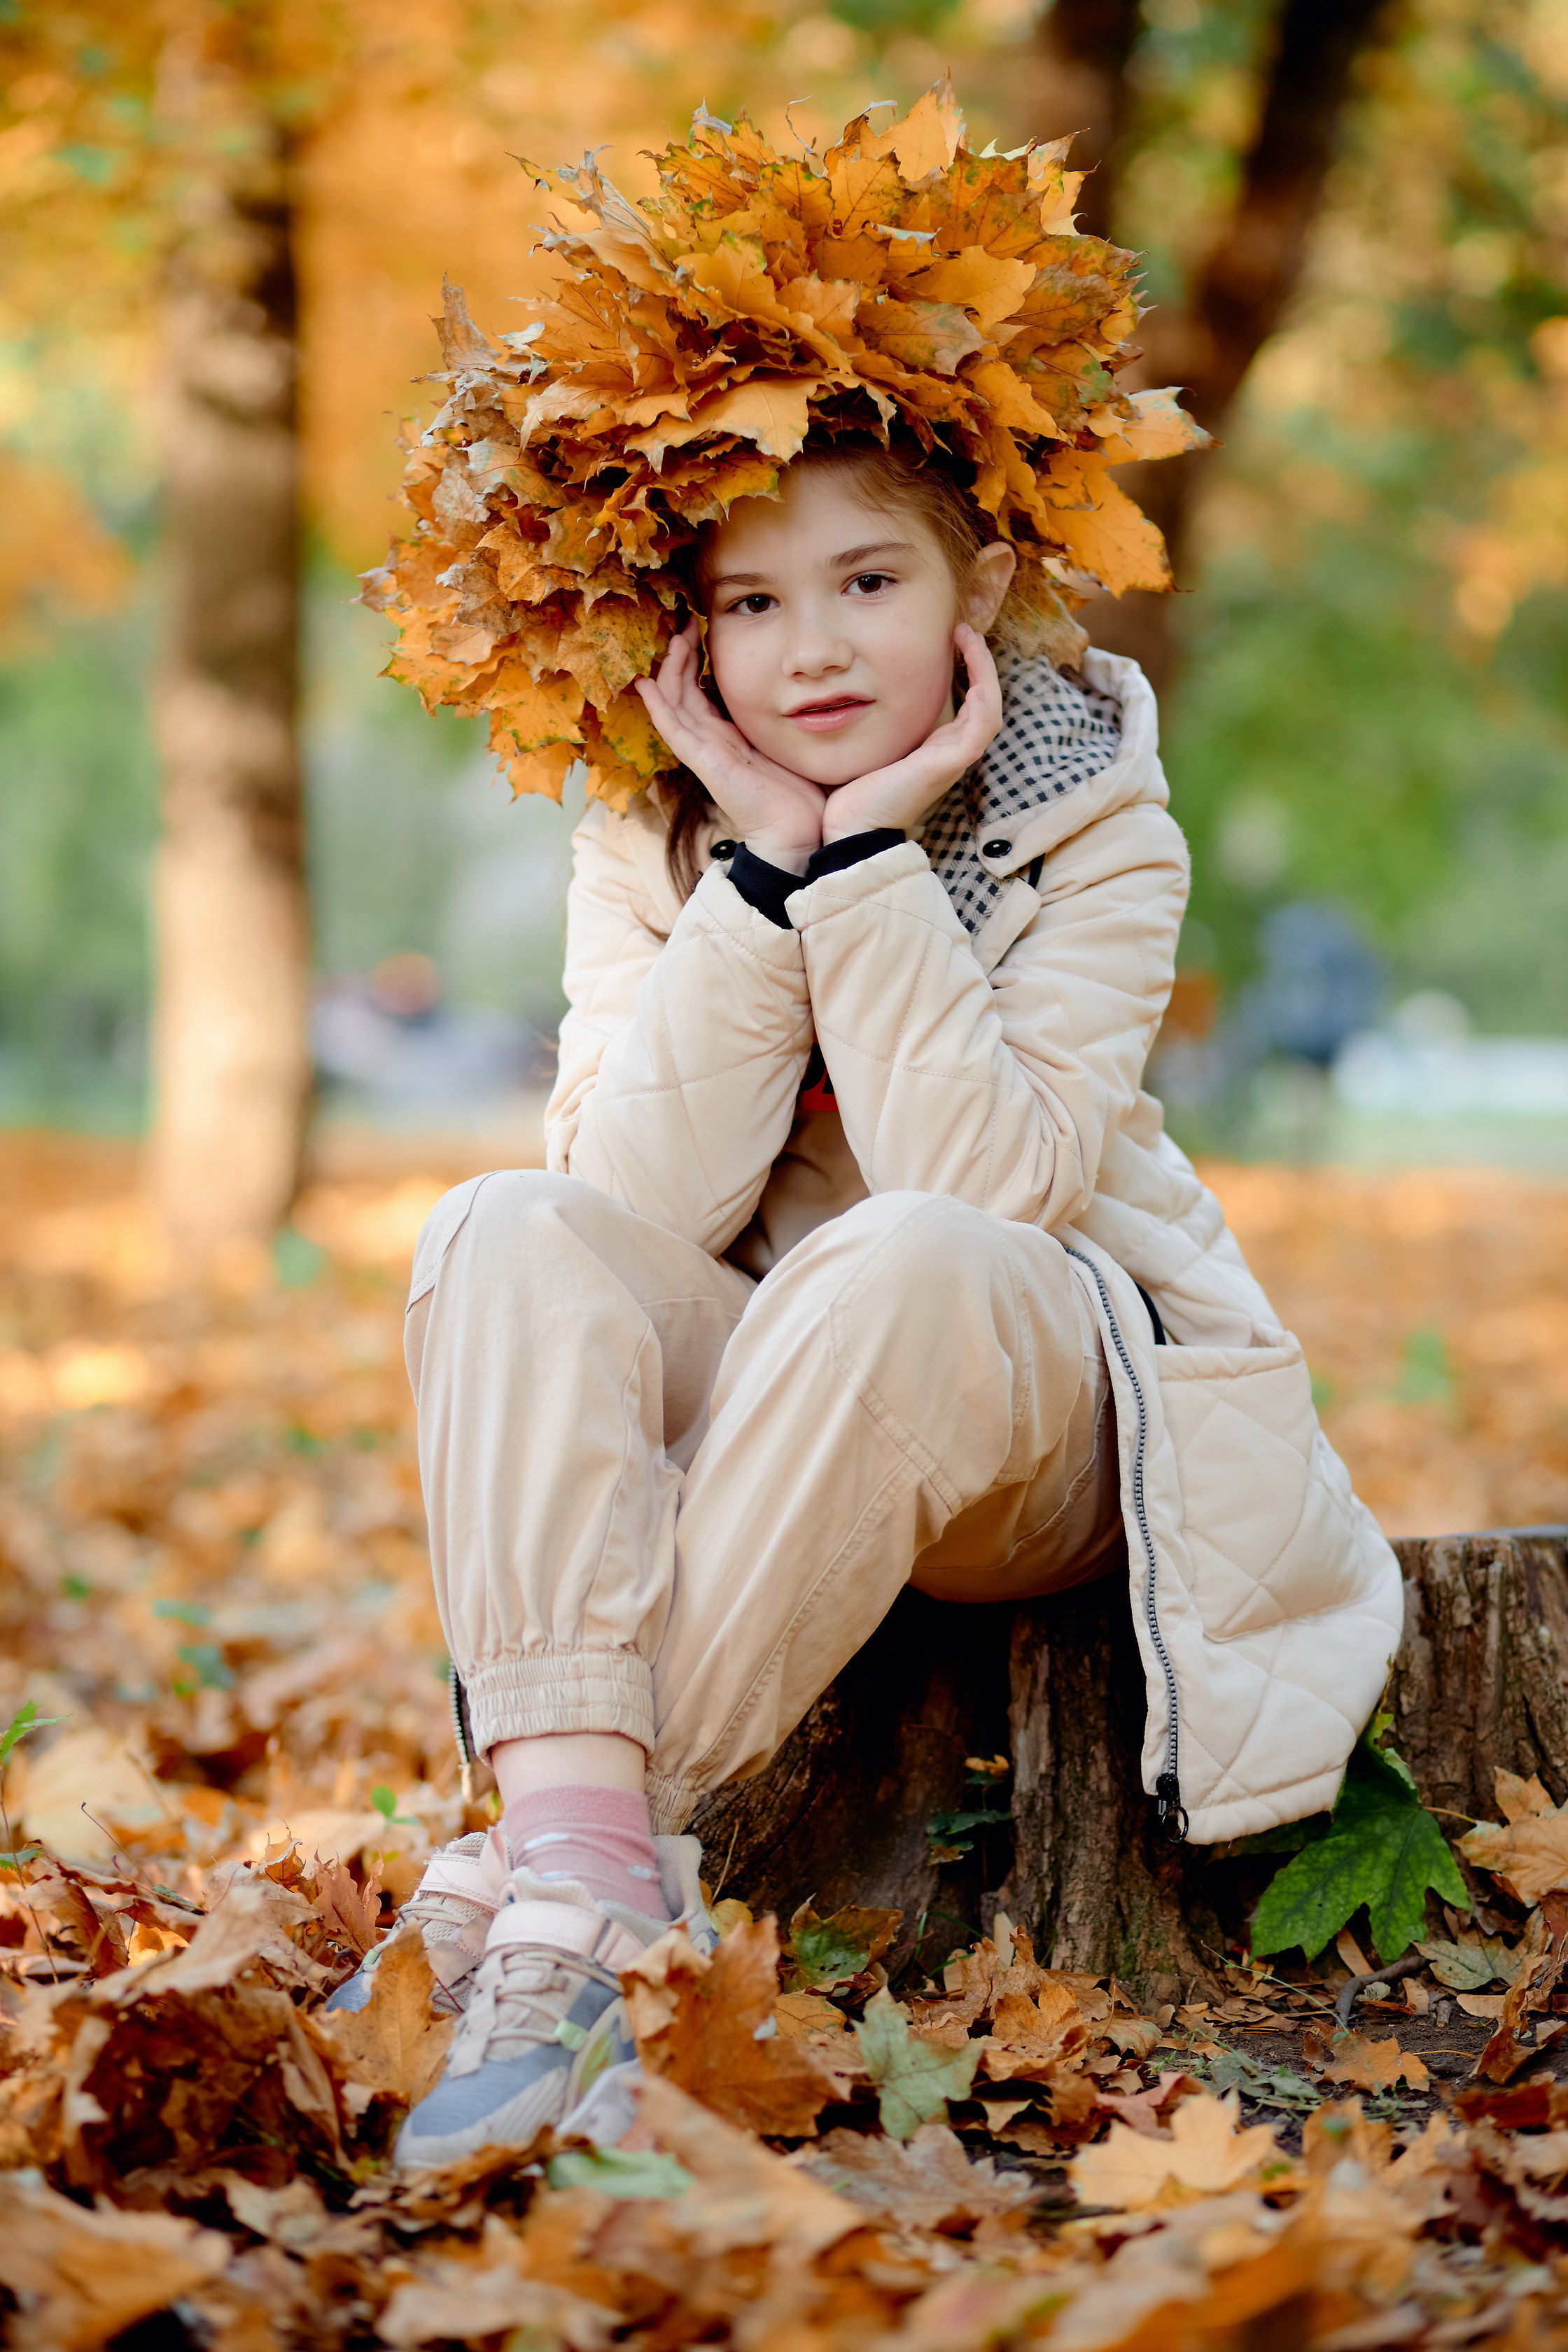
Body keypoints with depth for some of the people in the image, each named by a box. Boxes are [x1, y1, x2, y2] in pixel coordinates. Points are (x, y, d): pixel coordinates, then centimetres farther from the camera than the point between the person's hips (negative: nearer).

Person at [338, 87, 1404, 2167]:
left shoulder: (1096, 828, -10)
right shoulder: (651, 839, -3)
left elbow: (989, 1184, -25)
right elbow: (646, 1204, -17)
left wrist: (869, 859, -25)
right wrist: (764, 867, -23)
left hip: (1044, 1420, -2)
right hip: (754, 1420, 3)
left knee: (902, 1266, -36)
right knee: (511, 1235, -26)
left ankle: (534, 1876, -32)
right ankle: (586, 1880, -39)